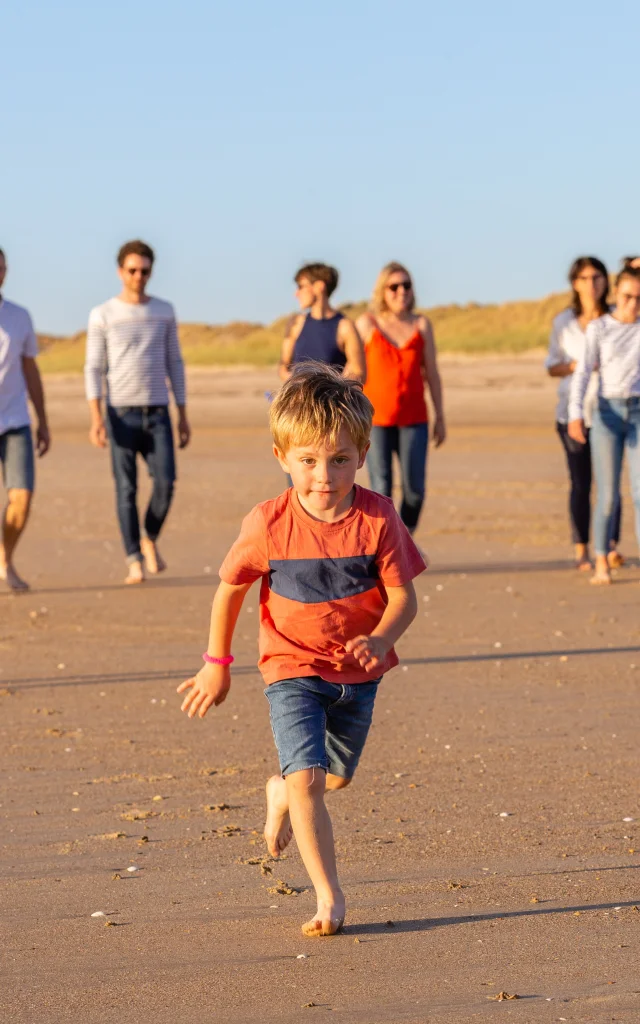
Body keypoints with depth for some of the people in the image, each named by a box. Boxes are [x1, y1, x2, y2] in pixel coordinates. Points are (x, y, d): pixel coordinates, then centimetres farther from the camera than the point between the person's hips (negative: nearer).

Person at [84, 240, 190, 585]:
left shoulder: (164, 312, 7)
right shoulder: (102, 315, -1)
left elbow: (174, 364, 11)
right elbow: (93, 369, -3)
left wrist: (183, 415, 6)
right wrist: (96, 418, -14)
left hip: (158, 414, 2)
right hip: (120, 413, -2)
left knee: (165, 481, -11)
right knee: (126, 488, -5)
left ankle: (150, 540, 14)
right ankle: (134, 561, 2)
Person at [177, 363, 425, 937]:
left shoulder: (377, 518, -14)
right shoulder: (269, 525, -15)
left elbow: (403, 596, -11)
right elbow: (230, 589, 0)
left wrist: (380, 639, -31)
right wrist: (217, 664, 6)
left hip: (357, 673, 3)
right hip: (292, 668, -2)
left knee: (336, 777, 20)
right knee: (307, 779, -17)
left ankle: (281, 794, 54)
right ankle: (329, 898, -10)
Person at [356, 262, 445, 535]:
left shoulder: (421, 325, 6)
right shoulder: (366, 323, 1)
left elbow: (432, 373, 10)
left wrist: (440, 417, 8)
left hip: (413, 419, 2)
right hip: (376, 418, -2)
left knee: (414, 487, -6)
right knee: (381, 489, -8)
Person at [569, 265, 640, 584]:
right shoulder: (598, 328, -1)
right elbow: (582, 373, -8)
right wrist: (575, 414, -18)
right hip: (607, 414, -1)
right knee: (607, 496, -1)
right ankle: (601, 564, 11)